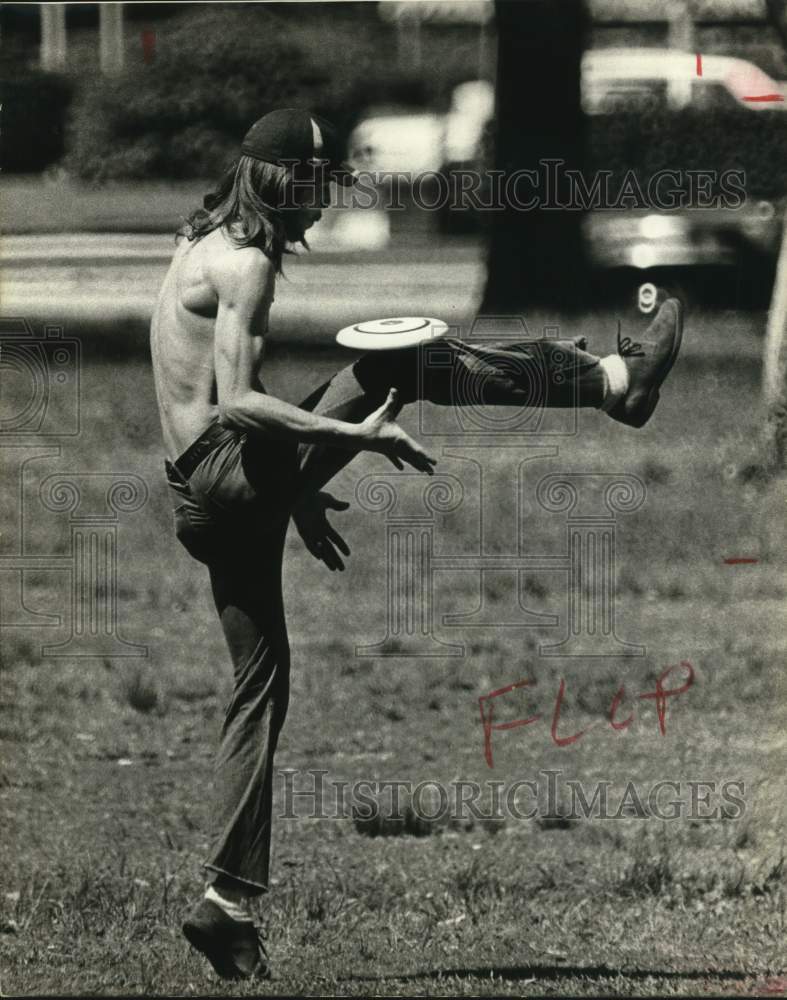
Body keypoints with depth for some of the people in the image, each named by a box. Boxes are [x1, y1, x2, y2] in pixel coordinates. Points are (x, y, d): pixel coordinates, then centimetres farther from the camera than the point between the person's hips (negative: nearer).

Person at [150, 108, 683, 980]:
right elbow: (236, 401, -23)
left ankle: (228, 900, 9)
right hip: (229, 474, -10)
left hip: (209, 502, 10)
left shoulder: (206, 249, 20)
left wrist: (296, 489, 31)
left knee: (259, 691, 11)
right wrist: (355, 435, -25)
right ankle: (616, 380, -6)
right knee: (405, 359, -11)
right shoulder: (244, 264, -11)